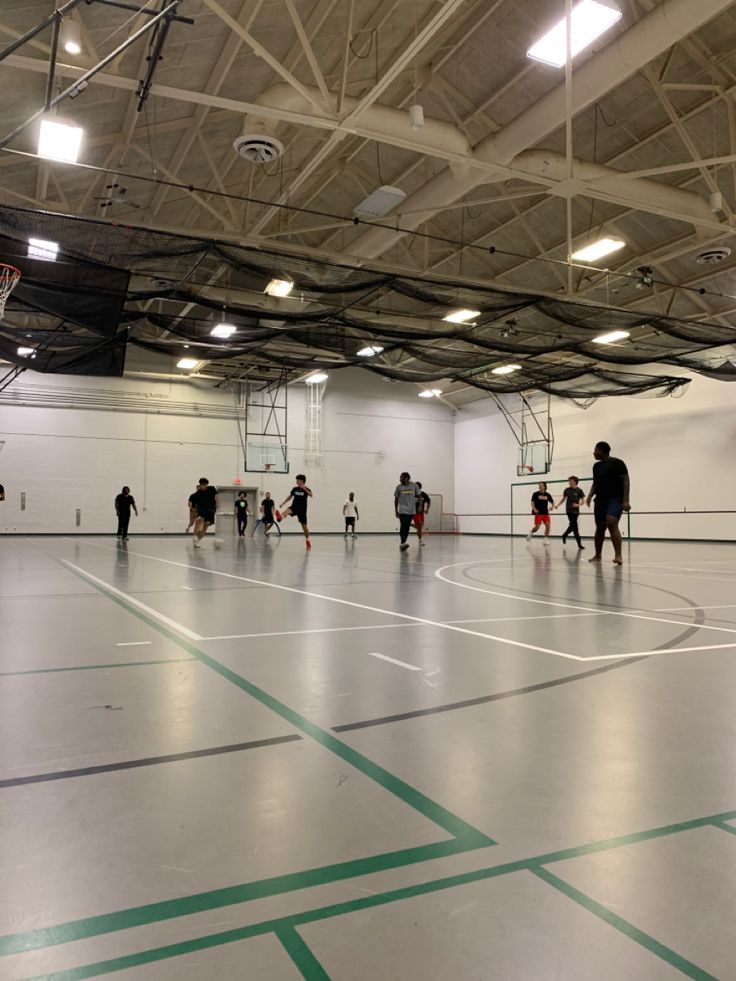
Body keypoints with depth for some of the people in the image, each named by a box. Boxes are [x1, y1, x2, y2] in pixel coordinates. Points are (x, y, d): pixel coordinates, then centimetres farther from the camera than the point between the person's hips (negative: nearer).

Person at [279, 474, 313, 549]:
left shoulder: (306, 489, -6)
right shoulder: (295, 489, 5)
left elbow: (311, 495, -27)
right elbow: (290, 497, 17)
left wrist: (304, 489, -36)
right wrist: (283, 503, 13)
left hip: (302, 509, -2)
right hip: (294, 507, 2)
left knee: (304, 525, 5)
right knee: (288, 510, -33)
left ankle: (307, 539, 23)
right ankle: (281, 517, -66)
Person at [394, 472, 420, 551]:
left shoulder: (414, 485, 1)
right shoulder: (399, 487, 0)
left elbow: (418, 496, 10)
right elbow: (396, 499, 6)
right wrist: (396, 511, 5)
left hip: (411, 510, 2)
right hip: (402, 510, -2)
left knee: (407, 527, 6)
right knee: (403, 526, -13)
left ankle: (403, 544, 14)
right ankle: (403, 543, -17)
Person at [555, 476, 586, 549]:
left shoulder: (579, 491, -2)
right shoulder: (567, 490, 3)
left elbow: (583, 501, -1)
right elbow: (563, 499, 15)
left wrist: (578, 505, -19)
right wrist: (557, 505, 3)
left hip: (576, 511, 1)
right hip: (569, 510, -1)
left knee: (572, 526, 8)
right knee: (574, 526, -9)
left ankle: (564, 536, 31)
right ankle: (579, 543, -6)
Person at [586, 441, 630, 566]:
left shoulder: (617, 462, -6)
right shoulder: (596, 466, 16)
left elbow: (626, 481, -10)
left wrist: (625, 500, -18)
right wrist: (590, 496, 2)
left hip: (615, 500, -7)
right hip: (600, 501, 7)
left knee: (612, 523, -26)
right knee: (600, 528, 11)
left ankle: (618, 556, -30)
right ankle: (597, 555, 24)